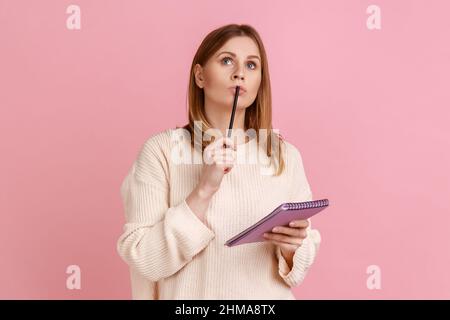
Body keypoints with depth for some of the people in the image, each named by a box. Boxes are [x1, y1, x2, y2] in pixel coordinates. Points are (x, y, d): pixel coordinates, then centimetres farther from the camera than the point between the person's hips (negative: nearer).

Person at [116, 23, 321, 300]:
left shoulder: (286, 155, -5)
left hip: (268, 295, 2)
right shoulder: (161, 149, -12)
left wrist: (291, 247, -19)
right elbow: (142, 259, -16)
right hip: (192, 294, -2)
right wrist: (204, 190, -24)